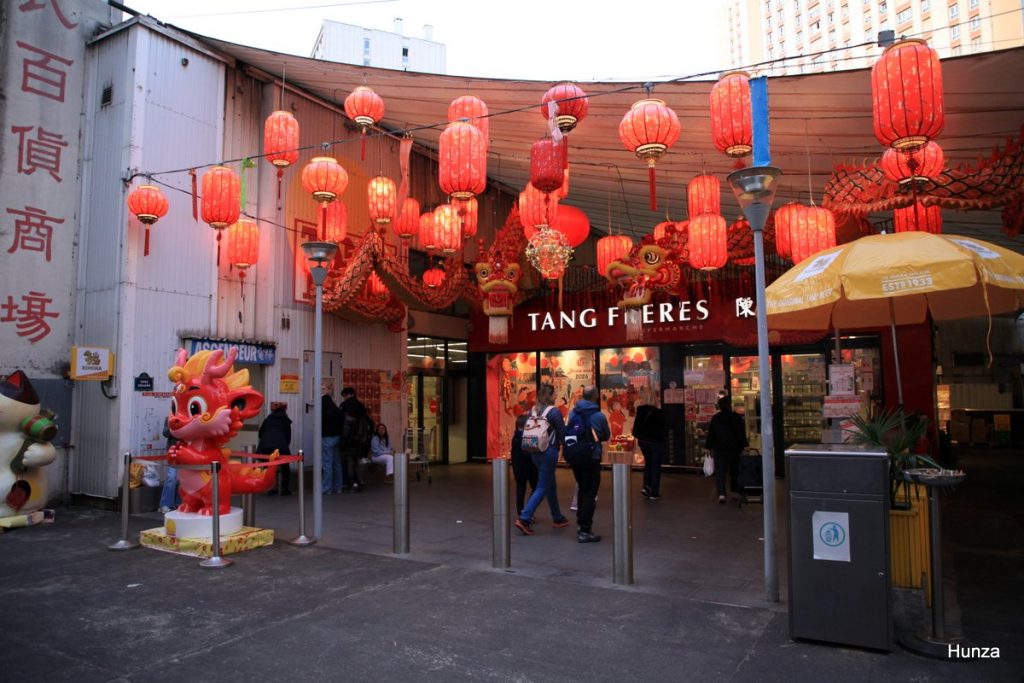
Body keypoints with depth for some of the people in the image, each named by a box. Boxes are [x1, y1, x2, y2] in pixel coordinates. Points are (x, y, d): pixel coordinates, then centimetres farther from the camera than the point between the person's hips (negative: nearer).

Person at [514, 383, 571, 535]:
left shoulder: (532, 410, 6)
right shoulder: (554, 411, -12)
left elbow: (525, 431, 9)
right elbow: (563, 433, -10)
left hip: (535, 452, 7)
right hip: (549, 452, -7)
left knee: (551, 484, 20)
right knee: (542, 487, -2)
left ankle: (557, 518, 30)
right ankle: (524, 519, -11)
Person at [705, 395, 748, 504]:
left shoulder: (715, 419, 2)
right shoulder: (737, 418, -4)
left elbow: (710, 434, 5)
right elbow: (741, 434, -5)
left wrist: (708, 446, 11)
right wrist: (744, 445, -1)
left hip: (719, 449, 0)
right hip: (734, 449, 0)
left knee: (720, 472, -4)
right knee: (734, 471, 16)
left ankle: (721, 494, -18)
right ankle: (735, 492, 25)